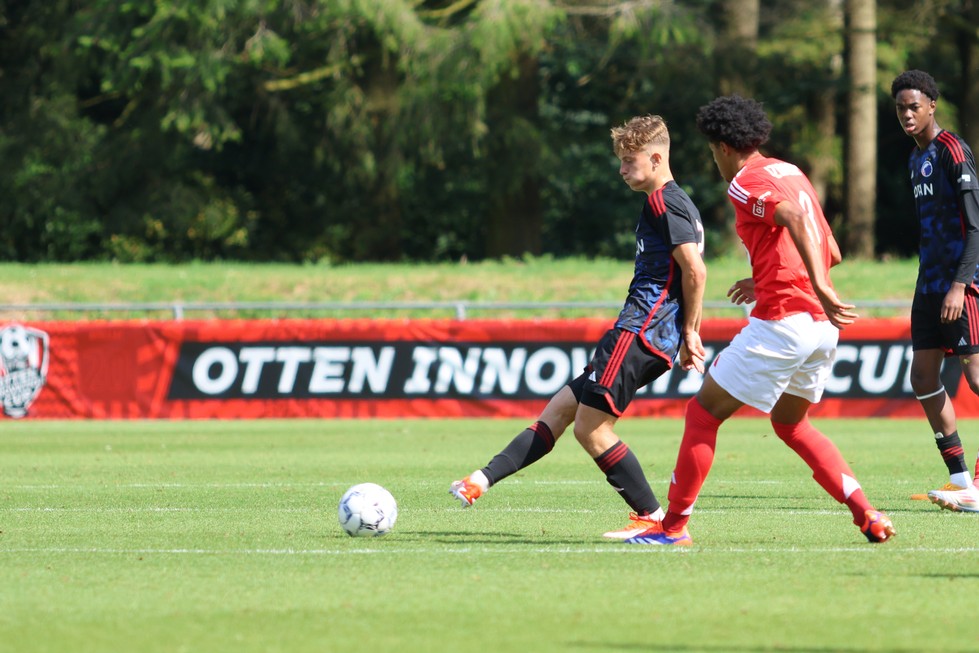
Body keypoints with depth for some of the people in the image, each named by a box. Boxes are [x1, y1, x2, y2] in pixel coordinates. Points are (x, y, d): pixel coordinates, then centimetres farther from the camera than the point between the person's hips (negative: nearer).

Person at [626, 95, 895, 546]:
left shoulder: (745, 182, -6)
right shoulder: (791, 173, 19)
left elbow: (795, 217, -26)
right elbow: (830, 252, 23)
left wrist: (819, 287, -32)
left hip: (780, 322, -8)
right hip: (822, 326, 8)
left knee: (704, 411, 5)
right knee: (790, 424, 24)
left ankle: (673, 526, 7)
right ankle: (868, 515, 10)